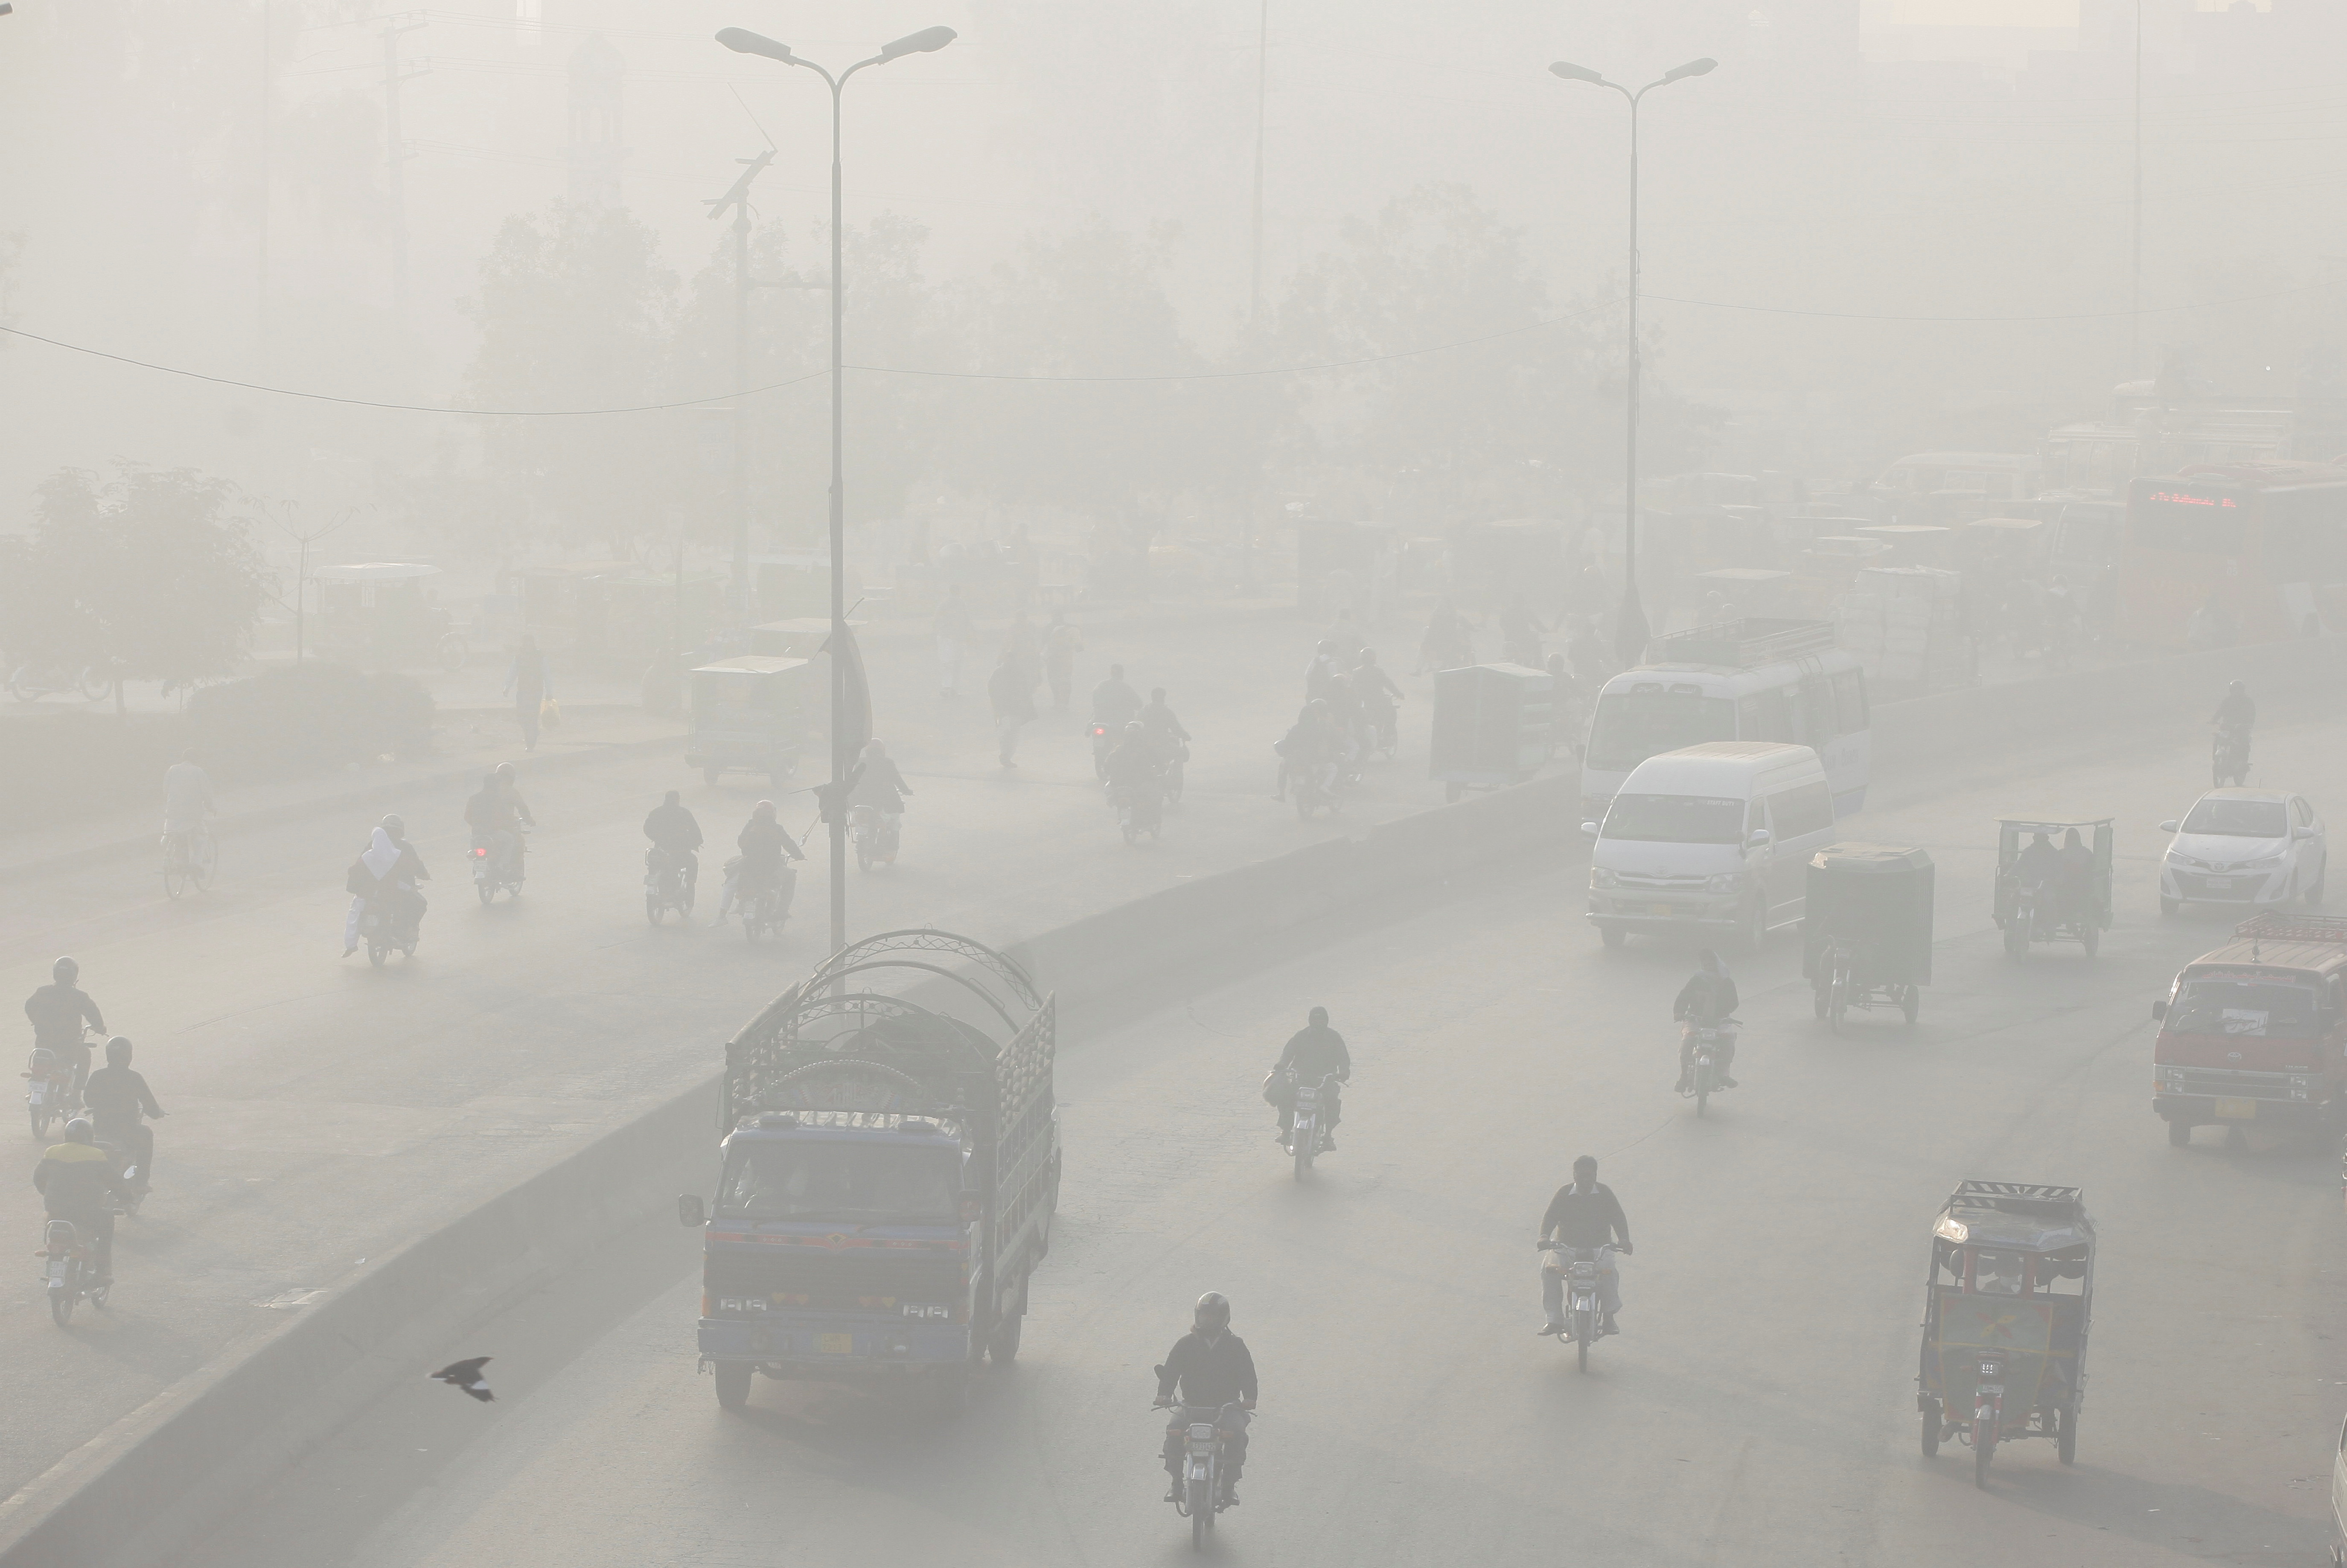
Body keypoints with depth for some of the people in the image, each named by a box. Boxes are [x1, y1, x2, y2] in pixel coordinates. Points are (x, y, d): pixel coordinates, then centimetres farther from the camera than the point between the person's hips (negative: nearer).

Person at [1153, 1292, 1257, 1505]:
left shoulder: (1235, 1346, 7)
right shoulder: (1186, 1344, 8)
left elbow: (1247, 1373, 3)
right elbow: (1171, 1370, 3)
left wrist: (1249, 1397, -15)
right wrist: (1164, 1393, -15)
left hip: (1226, 1406, -1)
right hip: (1192, 1406, 1)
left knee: (1236, 1433, -31)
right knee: (1174, 1431, -27)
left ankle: (1230, 1483, -18)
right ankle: (1176, 1481, -12)